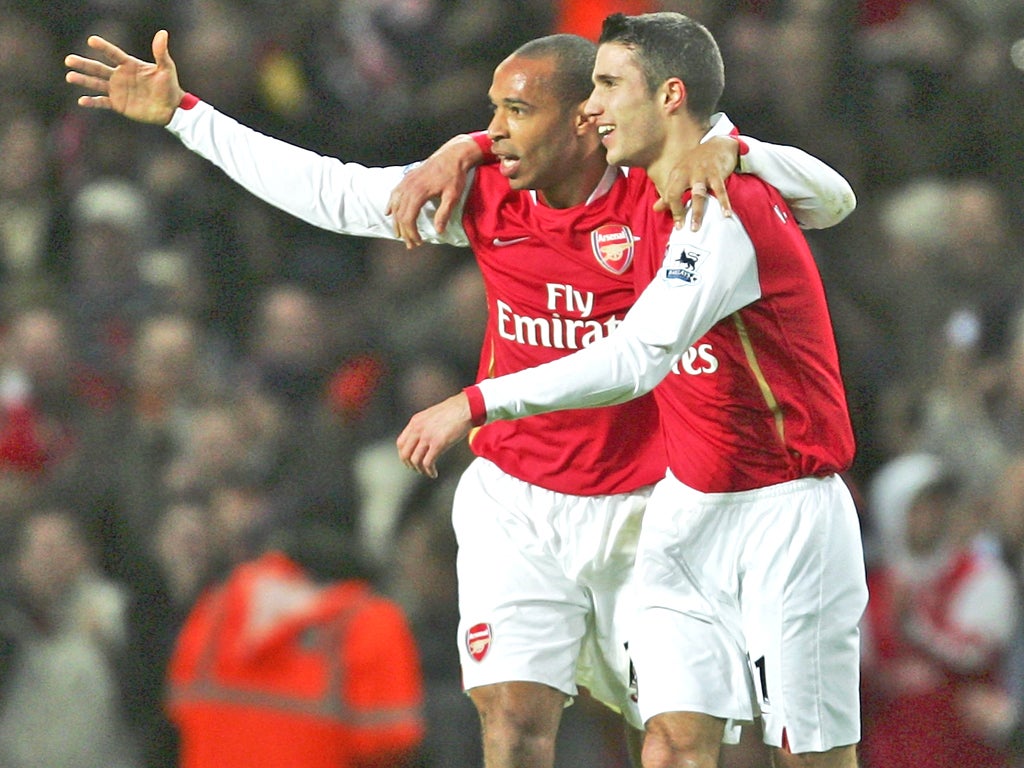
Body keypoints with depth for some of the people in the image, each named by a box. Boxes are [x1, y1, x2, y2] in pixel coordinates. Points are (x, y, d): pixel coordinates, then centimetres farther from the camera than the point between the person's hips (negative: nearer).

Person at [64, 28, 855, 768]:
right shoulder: (484, 197, -2)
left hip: (641, 513, -2)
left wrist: (725, 149, -29)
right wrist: (182, 113, 8)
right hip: (514, 506, 2)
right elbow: (329, 191, 6)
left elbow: (831, 200, -12)